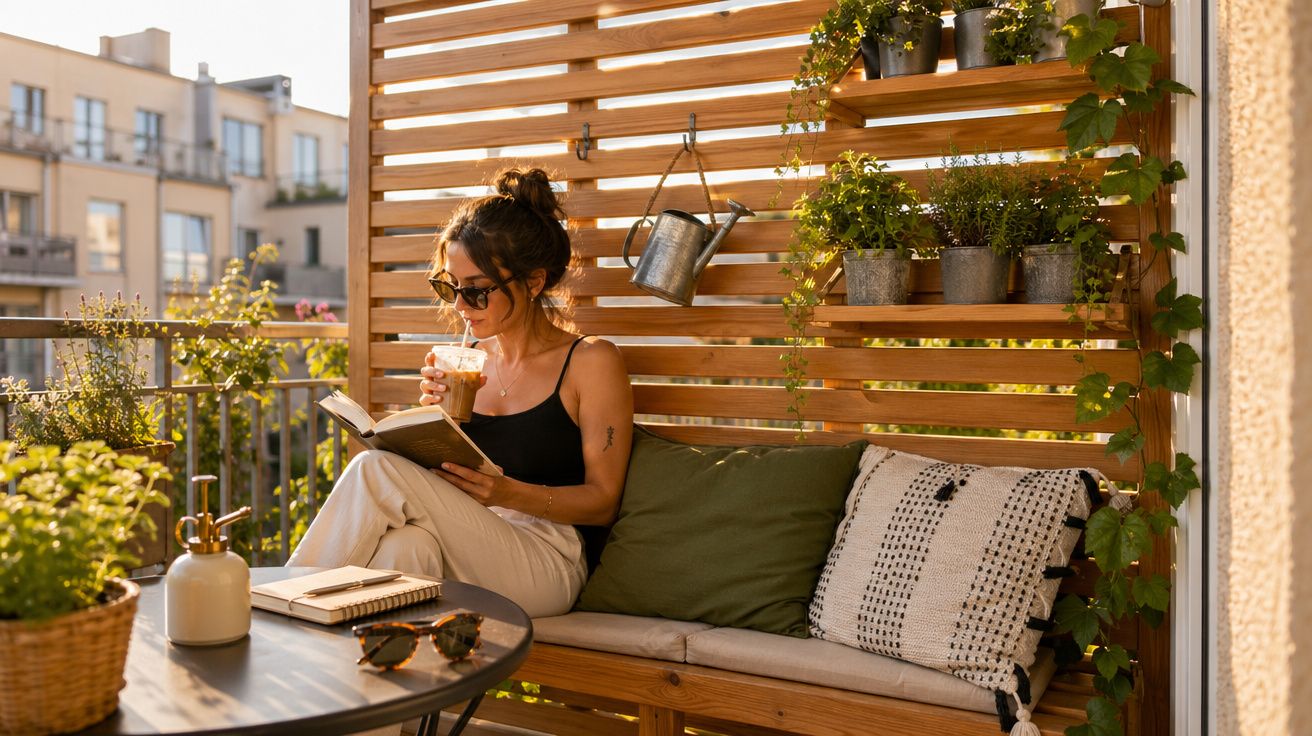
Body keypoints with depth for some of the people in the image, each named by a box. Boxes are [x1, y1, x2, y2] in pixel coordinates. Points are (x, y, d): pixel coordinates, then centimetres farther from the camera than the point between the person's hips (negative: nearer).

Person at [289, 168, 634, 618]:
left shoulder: (591, 362, -1)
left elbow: (602, 501, -4)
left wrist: (509, 493, -21)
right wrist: (434, 415, -2)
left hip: (544, 568, -4)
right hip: (465, 548, 4)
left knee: (376, 469, -23)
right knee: (409, 543, -36)